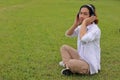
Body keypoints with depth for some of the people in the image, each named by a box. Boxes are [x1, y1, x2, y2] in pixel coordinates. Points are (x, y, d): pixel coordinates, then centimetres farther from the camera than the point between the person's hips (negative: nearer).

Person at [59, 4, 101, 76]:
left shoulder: (95, 30, -21)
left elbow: (83, 39, -39)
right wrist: (75, 24, -13)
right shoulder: (81, 27, 5)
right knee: (64, 47, 7)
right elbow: (68, 34, 2)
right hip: (81, 58, 9)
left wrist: (84, 23, -28)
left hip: (90, 65, -8)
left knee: (71, 63, -33)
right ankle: (68, 67, -7)